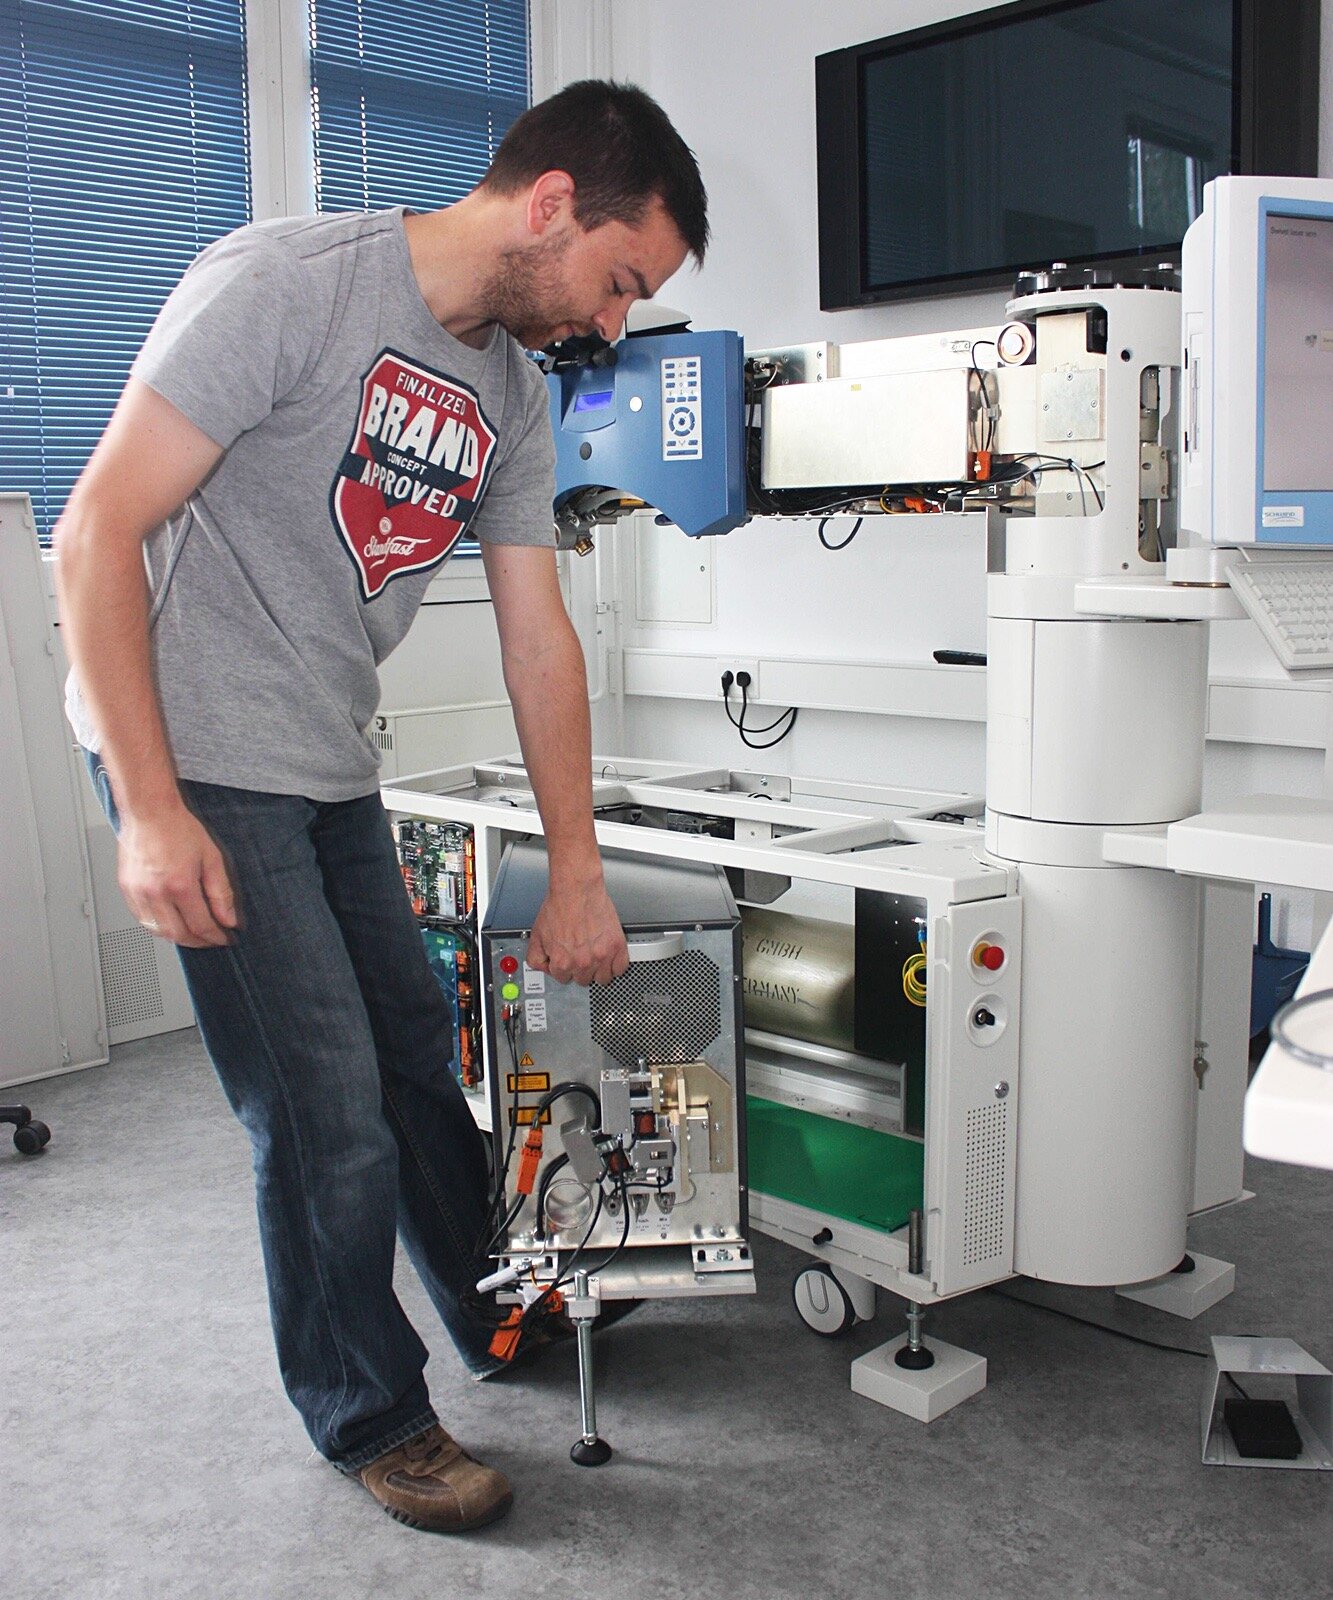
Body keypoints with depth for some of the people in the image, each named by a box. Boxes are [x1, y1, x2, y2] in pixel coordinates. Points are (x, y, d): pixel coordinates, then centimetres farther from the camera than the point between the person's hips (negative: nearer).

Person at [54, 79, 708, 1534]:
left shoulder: (512, 398, 7)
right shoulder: (283, 283, -17)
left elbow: (538, 636, 8)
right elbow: (97, 534, -19)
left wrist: (577, 876, 7)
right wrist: (152, 811, -22)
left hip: (330, 771, 8)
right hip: (194, 758, -7)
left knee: (415, 1060, 17)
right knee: (331, 1119, -5)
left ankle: (499, 1324, 38)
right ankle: (370, 1416, 18)